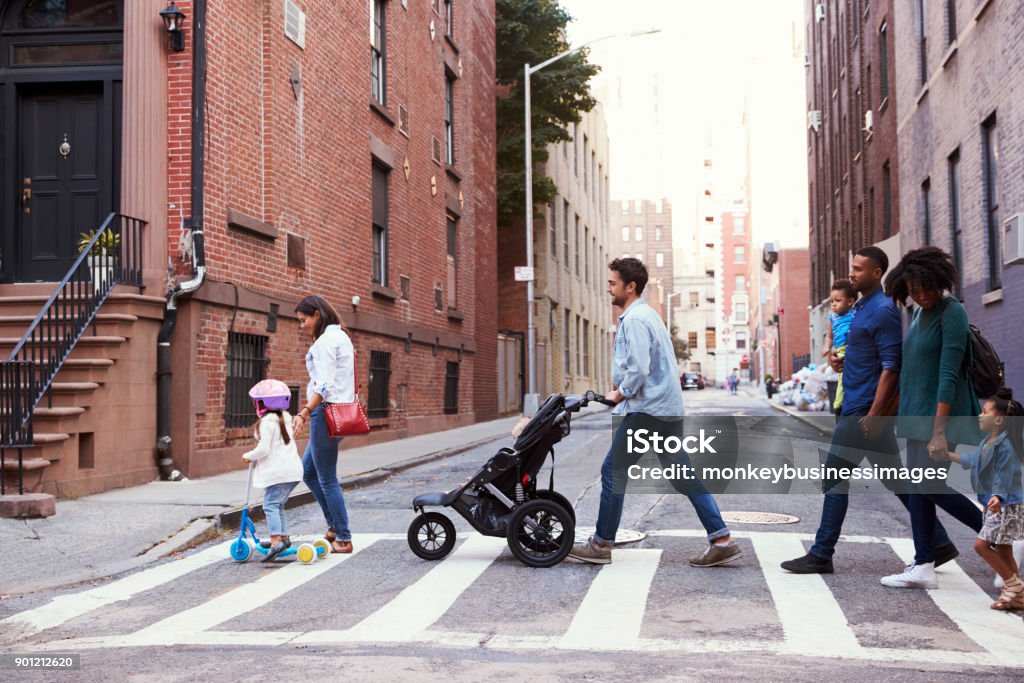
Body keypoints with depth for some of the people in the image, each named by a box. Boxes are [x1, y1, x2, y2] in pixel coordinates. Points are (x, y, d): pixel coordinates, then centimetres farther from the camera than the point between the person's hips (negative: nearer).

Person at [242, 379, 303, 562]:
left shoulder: (267, 422, -12)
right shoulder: (285, 418, 17)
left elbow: (263, 449, -17)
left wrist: (248, 456, 0)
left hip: (277, 471, -9)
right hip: (293, 469, 9)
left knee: (270, 505, -13)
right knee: (278, 505, 20)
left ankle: (276, 541, -26)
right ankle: (283, 537, 26)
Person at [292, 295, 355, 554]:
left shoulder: (325, 341, -13)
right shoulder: (341, 336, 18)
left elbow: (325, 385, -22)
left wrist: (304, 413, -31)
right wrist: (309, 409, 23)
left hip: (327, 412, -10)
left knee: (327, 479, -2)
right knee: (309, 473, 18)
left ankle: (343, 539, 5)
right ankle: (335, 525, 21)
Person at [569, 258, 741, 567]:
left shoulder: (634, 319, -14)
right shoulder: (646, 314, 19)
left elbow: (638, 368, -23)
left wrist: (620, 394, -7)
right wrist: (622, 394, 16)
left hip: (646, 411, -10)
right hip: (669, 409, 10)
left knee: (613, 472, -1)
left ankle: (601, 545, 7)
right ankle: (721, 539, 5)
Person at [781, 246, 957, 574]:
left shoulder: (883, 310, -14)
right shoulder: (862, 307, 15)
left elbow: (891, 366, -19)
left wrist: (874, 414, -23)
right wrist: (842, 358, 8)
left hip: (864, 410, -10)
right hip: (856, 408, 10)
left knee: (834, 477, -3)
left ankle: (821, 555, 4)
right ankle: (938, 544, 17)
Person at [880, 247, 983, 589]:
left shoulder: (952, 313, -15)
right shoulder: (920, 313, 12)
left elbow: (948, 375, -21)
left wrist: (939, 431, -24)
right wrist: (902, 414, 20)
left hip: (940, 411, -9)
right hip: (918, 412, 9)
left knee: (930, 487, -10)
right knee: (917, 486, 6)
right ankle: (923, 567, 9)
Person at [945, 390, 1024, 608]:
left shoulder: (1005, 445, -19)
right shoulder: (987, 442, 8)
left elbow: (1004, 477, -24)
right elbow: (972, 460, 24)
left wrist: (998, 497, -38)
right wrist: (948, 455, 30)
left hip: (1006, 505, -9)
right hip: (995, 506, 9)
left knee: (982, 544, -11)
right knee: (1002, 549, 11)